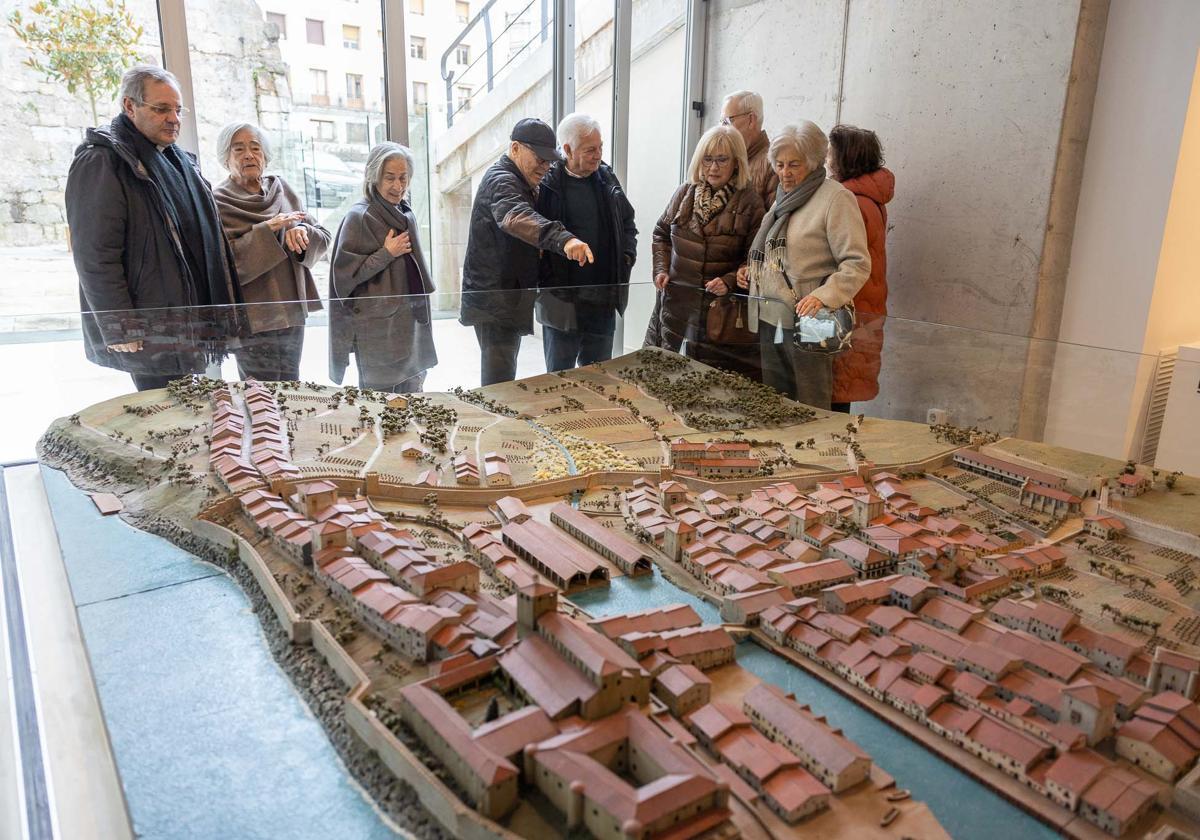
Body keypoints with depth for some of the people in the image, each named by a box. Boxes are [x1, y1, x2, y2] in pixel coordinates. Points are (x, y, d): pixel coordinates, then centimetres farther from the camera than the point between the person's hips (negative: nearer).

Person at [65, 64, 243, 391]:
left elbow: (204, 236, 24)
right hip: (149, 335, -8)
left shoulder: (179, 161, 17)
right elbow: (95, 257, -17)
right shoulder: (101, 163, -10)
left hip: (190, 325, 8)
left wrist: (218, 314, 15)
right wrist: (122, 333, -20)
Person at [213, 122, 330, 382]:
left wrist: (303, 231, -14)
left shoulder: (281, 188, 9)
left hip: (292, 310, 5)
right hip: (252, 318, -5)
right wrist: (266, 230, -22)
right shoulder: (218, 202, -6)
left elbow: (323, 238, 8)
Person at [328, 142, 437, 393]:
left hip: (411, 323, 7)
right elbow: (344, 273, -16)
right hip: (377, 330, -7)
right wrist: (387, 254, -17)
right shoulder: (359, 217, -11)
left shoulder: (406, 215, 11)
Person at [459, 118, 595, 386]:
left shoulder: (519, 182, 18)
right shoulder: (501, 180, -17)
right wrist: (563, 239, -56)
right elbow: (516, 216, -40)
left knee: (504, 377, 21)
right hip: (495, 300, -10)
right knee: (499, 383, -10)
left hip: (509, 298, 10)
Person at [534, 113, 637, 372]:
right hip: (562, 300, -5)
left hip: (604, 299, 5)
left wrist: (628, 256, 7)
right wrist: (547, 281, -14)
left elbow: (627, 222, 21)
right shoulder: (547, 185, -11)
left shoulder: (606, 178, 8)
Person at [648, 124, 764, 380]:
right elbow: (662, 233, 20)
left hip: (724, 312, -4)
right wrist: (661, 269, 6)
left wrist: (729, 281, -18)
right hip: (676, 305, 4)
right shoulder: (685, 193, 7)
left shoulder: (750, 203, -6)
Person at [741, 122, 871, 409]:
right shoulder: (784, 197, 18)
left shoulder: (835, 197, -8)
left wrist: (823, 296, -27)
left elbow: (858, 263, -14)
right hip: (770, 320, 8)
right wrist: (753, 271, 14)